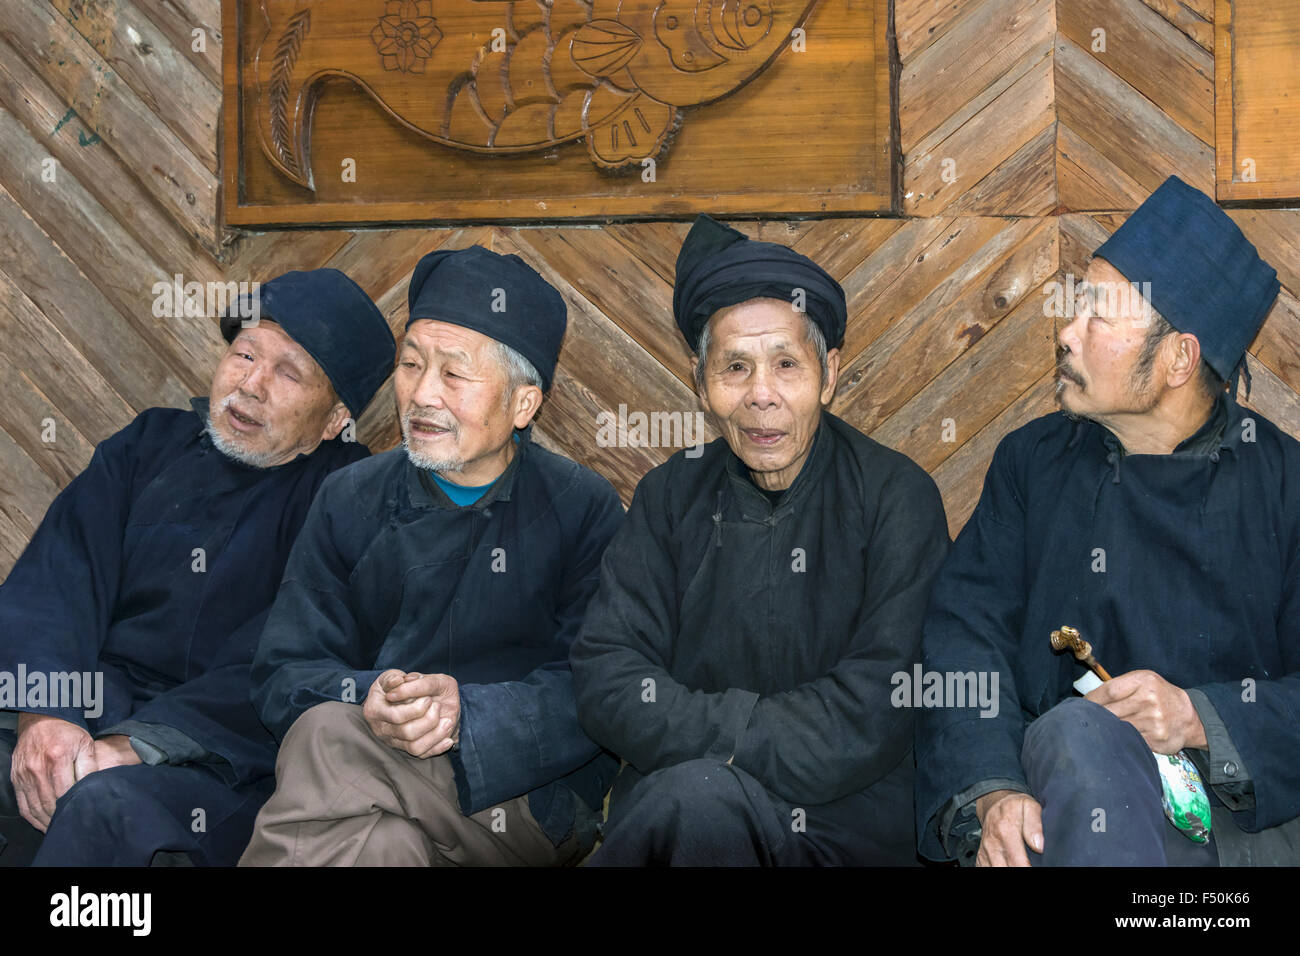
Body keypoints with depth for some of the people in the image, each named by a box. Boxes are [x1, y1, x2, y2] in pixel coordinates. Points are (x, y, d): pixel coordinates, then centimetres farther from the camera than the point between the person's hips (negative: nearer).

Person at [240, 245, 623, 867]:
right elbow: (283, 674, 4)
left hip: (533, 802, -2)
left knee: (327, 736, -30)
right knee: (386, 845, -37)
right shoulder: (349, 502, 11)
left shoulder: (585, 510, 2)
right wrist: (367, 699, -19)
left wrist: (464, 708, -24)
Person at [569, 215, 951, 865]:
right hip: (666, 808, 3)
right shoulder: (671, 496, 8)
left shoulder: (896, 498, -3)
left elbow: (872, 718, -12)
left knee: (697, 793, -32)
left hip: (842, 823, -2)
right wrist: (753, 726, -16)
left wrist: (696, 734, -14)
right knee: (694, 790, -32)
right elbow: (606, 680, -1)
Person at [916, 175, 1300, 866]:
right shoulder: (1031, 461, 12)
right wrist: (989, 795, -19)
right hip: (1067, 790, 1)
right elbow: (965, 631, -2)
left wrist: (1202, 718, -19)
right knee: (1077, 733, -33)